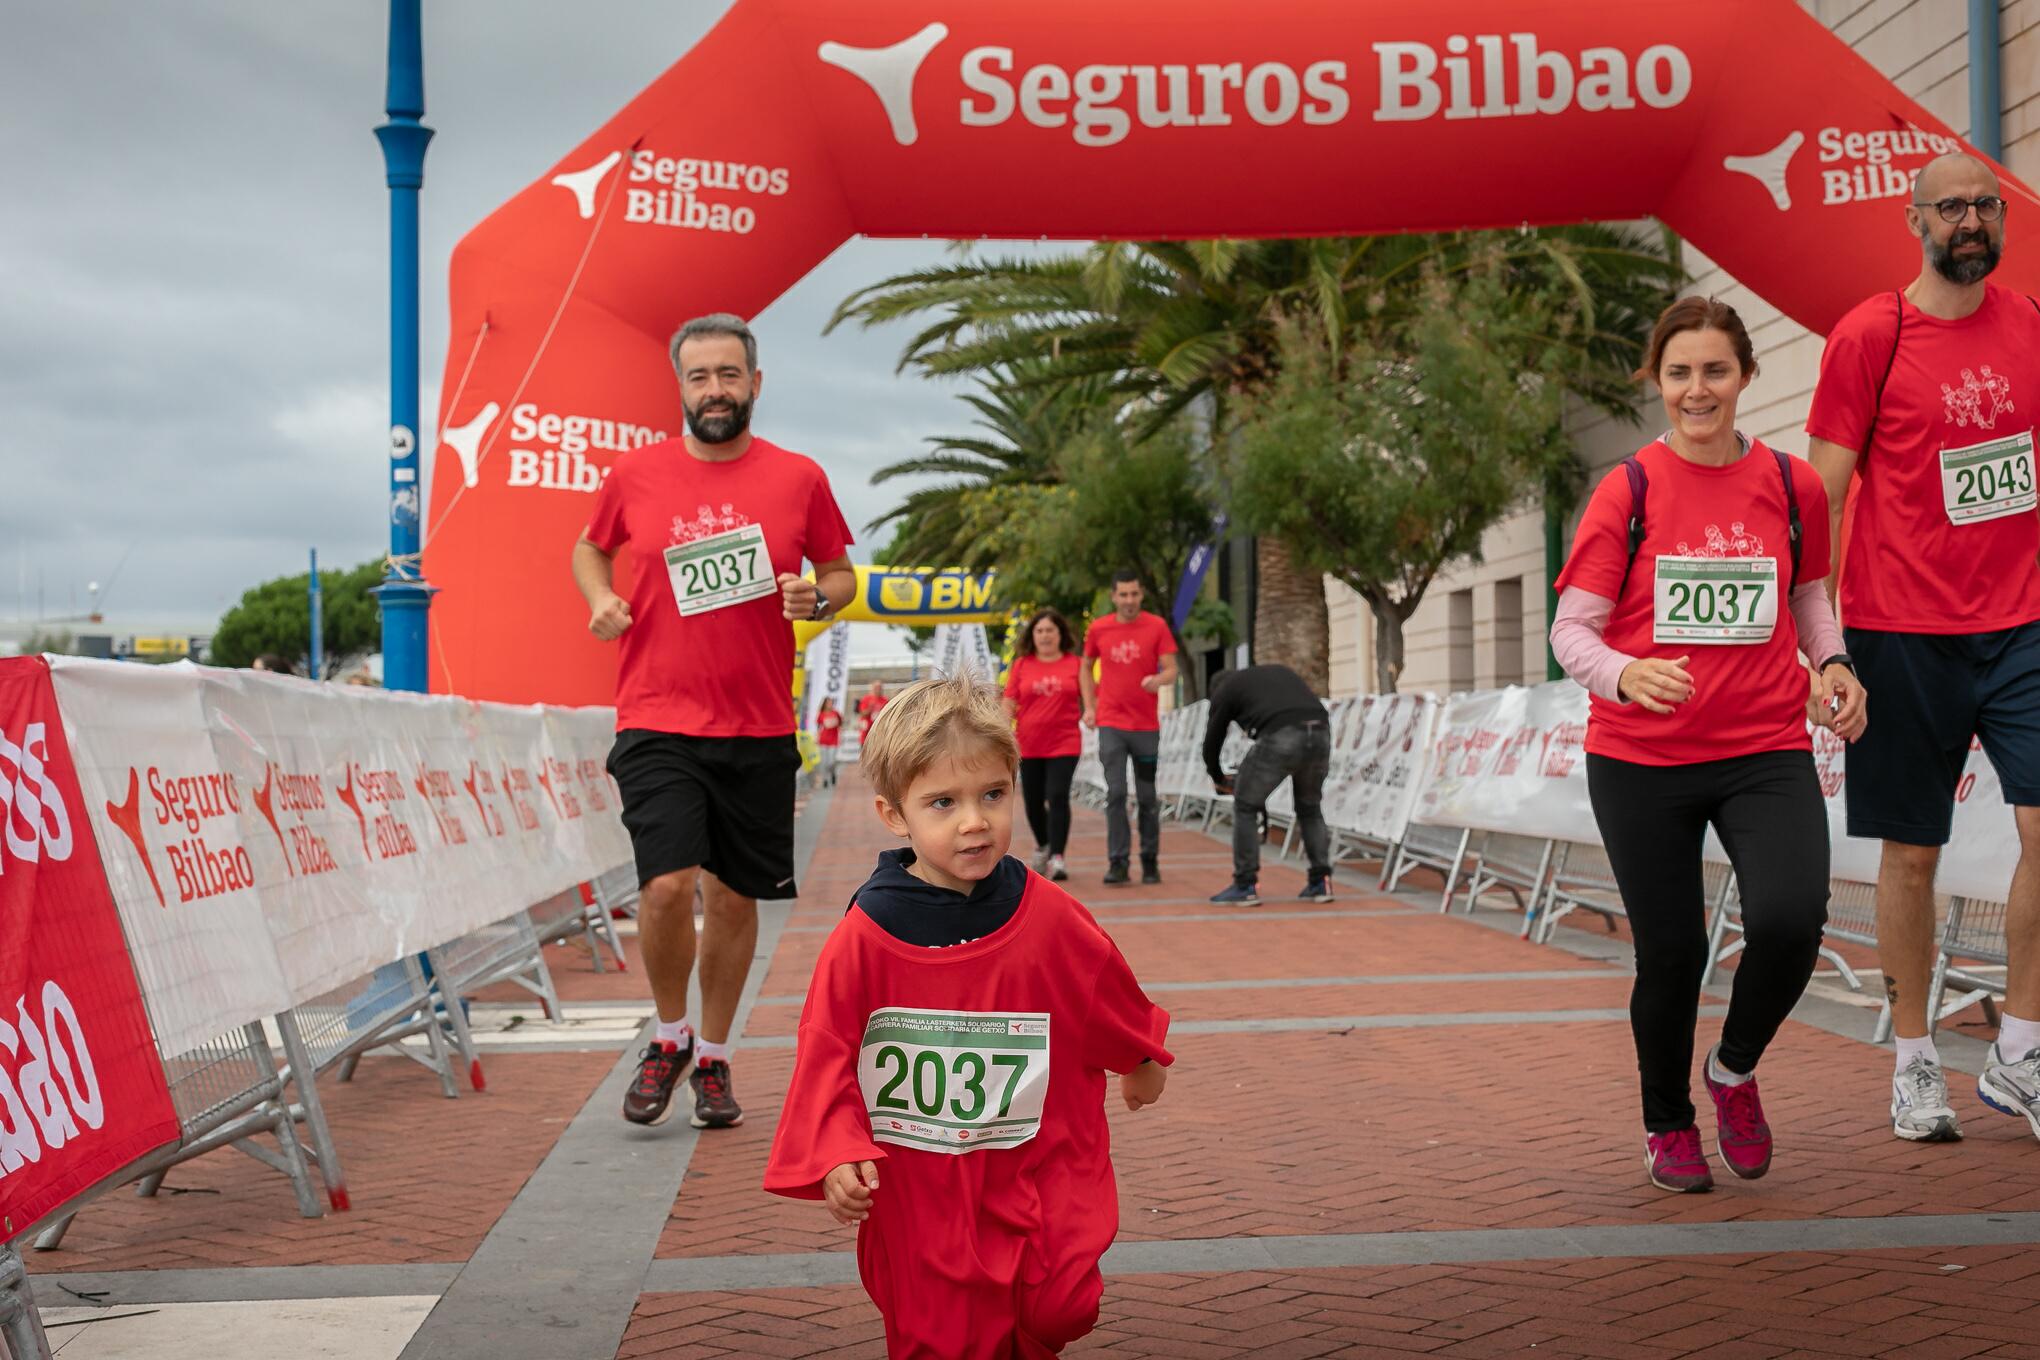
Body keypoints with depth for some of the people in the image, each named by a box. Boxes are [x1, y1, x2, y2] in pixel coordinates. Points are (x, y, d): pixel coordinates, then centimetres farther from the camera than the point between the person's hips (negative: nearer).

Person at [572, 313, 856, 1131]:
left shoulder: (799, 479, 1)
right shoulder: (636, 473, 2)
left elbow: (841, 573, 12)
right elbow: (592, 548, 19)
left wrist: (818, 597, -10)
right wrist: (601, 600, -1)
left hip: (758, 728, 1)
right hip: (657, 722, -1)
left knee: (735, 896, 9)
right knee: (667, 885, -15)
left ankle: (713, 1057, 29)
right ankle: (669, 1037, 12)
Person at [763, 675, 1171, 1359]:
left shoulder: (1050, 919, -6)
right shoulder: (863, 939, -12)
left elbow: (1112, 1002, 12)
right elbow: (827, 1054, -6)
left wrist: (1141, 1061, 27)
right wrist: (836, 1156, -15)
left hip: (1042, 1174, 1)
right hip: (918, 1196, -1)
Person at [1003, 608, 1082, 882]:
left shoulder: (1075, 664, 2)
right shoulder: (1021, 665, 5)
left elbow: (1088, 698, 9)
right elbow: (1009, 702, 5)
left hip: (1064, 743, -2)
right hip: (1029, 745, 2)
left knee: (1057, 797, -15)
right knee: (1033, 800, 12)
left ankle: (1057, 858, -14)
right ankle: (1043, 846, 37)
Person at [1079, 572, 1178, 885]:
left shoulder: (1157, 627, -1)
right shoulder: (1098, 629, 4)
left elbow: (1171, 670, -4)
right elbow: (1086, 668, 17)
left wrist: (1158, 679, -26)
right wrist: (1089, 706, 8)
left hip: (1146, 725, 0)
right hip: (1110, 724, 0)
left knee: (1148, 798, 6)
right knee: (1115, 793, -7)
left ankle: (1150, 861, 18)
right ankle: (1118, 862, -4)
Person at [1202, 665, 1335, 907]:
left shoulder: (1225, 688, 24)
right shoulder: (1280, 671, 38)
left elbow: (1212, 740, 27)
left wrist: (1219, 779, 46)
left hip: (1281, 737, -5)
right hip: (1320, 733, 5)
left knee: (1246, 806, 13)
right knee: (1309, 807, 26)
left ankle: (1245, 886, 13)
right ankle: (1321, 882, 23)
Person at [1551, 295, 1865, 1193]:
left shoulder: (1792, 486, 5)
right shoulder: (1627, 491, -3)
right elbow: (1571, 630, -6)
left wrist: (1832, 665, 1)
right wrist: (1626, 675, -27)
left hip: (1766, 754, 2)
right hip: (1640, 759, -1)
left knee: (1790, 919, -20)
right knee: (1671, 952, 3)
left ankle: (1736, 1069, 13)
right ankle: (1667, 1124, 31)